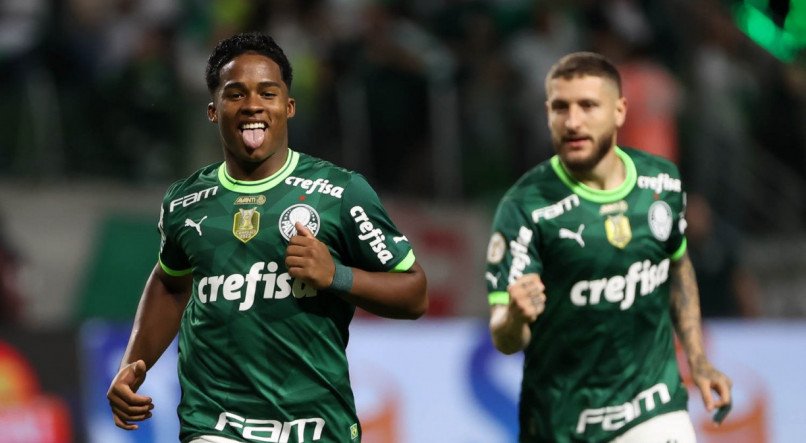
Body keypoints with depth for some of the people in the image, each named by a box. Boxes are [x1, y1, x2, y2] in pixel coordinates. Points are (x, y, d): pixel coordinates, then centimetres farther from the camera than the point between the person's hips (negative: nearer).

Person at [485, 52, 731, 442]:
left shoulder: (663, 182, -3)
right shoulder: (525, 207, -16)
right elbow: (505, 341, -20)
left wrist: (698, 362, 12)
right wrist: (515, 316, -42)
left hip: (655, 411, 2)